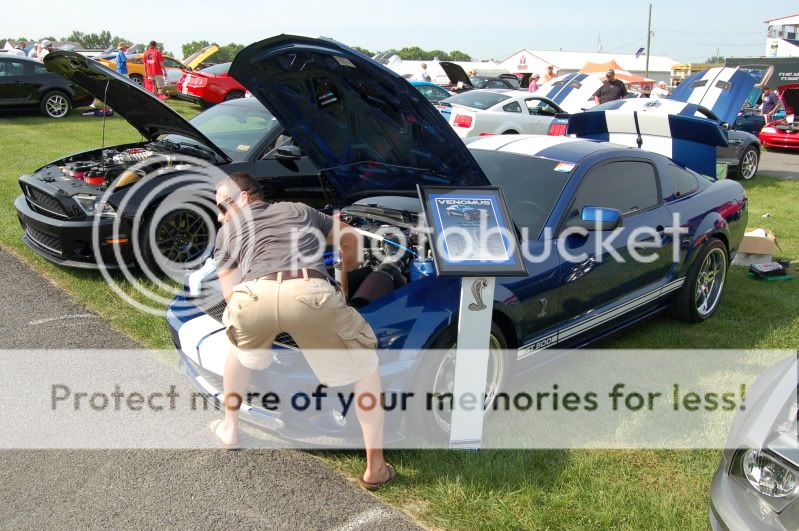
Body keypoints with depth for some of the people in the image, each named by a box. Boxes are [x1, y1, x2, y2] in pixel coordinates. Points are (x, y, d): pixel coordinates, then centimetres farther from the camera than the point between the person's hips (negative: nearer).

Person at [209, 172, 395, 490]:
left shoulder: (227, 232, 34)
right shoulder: (299, 210, 39)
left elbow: (231, 294, 26)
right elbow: (349, 239, 48)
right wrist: (345, 277, 64)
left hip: (253, 297, 1)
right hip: (310, 294, 0)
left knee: (239, 349, 39)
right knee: (365, 367, 23)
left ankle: (229, 429, 50)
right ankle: (375, 469, 23)